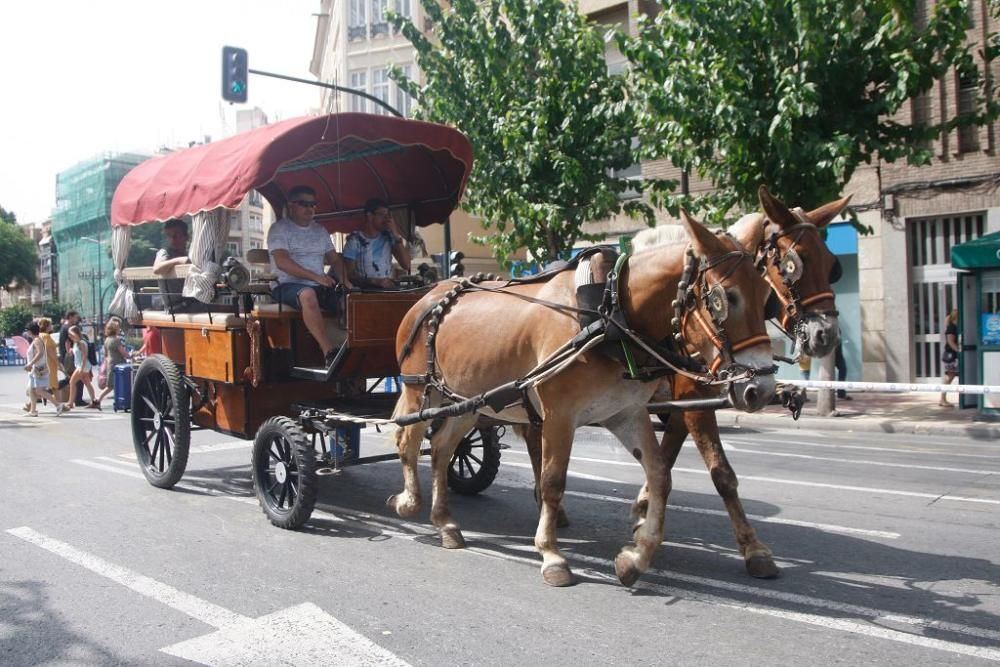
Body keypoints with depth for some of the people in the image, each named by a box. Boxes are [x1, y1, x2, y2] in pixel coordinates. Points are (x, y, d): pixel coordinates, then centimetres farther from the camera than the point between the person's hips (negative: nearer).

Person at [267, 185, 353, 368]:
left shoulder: (320, 231, 21)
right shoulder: (279, 229, 0)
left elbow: (335, 260, 20)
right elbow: (282, 262, -15)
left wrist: (344, 280, -3)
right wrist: (316, 277, -25)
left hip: (319, 287, 6)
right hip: (288, 286, -6)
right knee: (308, 294, -40)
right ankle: (329, 353, -44)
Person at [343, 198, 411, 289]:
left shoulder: (388, 237, 8)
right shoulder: (354, 241, -1)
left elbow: (406, 265, -1)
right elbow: (349, 275, -7)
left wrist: (396, 235, -7)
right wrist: (375, 281, -21)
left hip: (388, 290, 3)